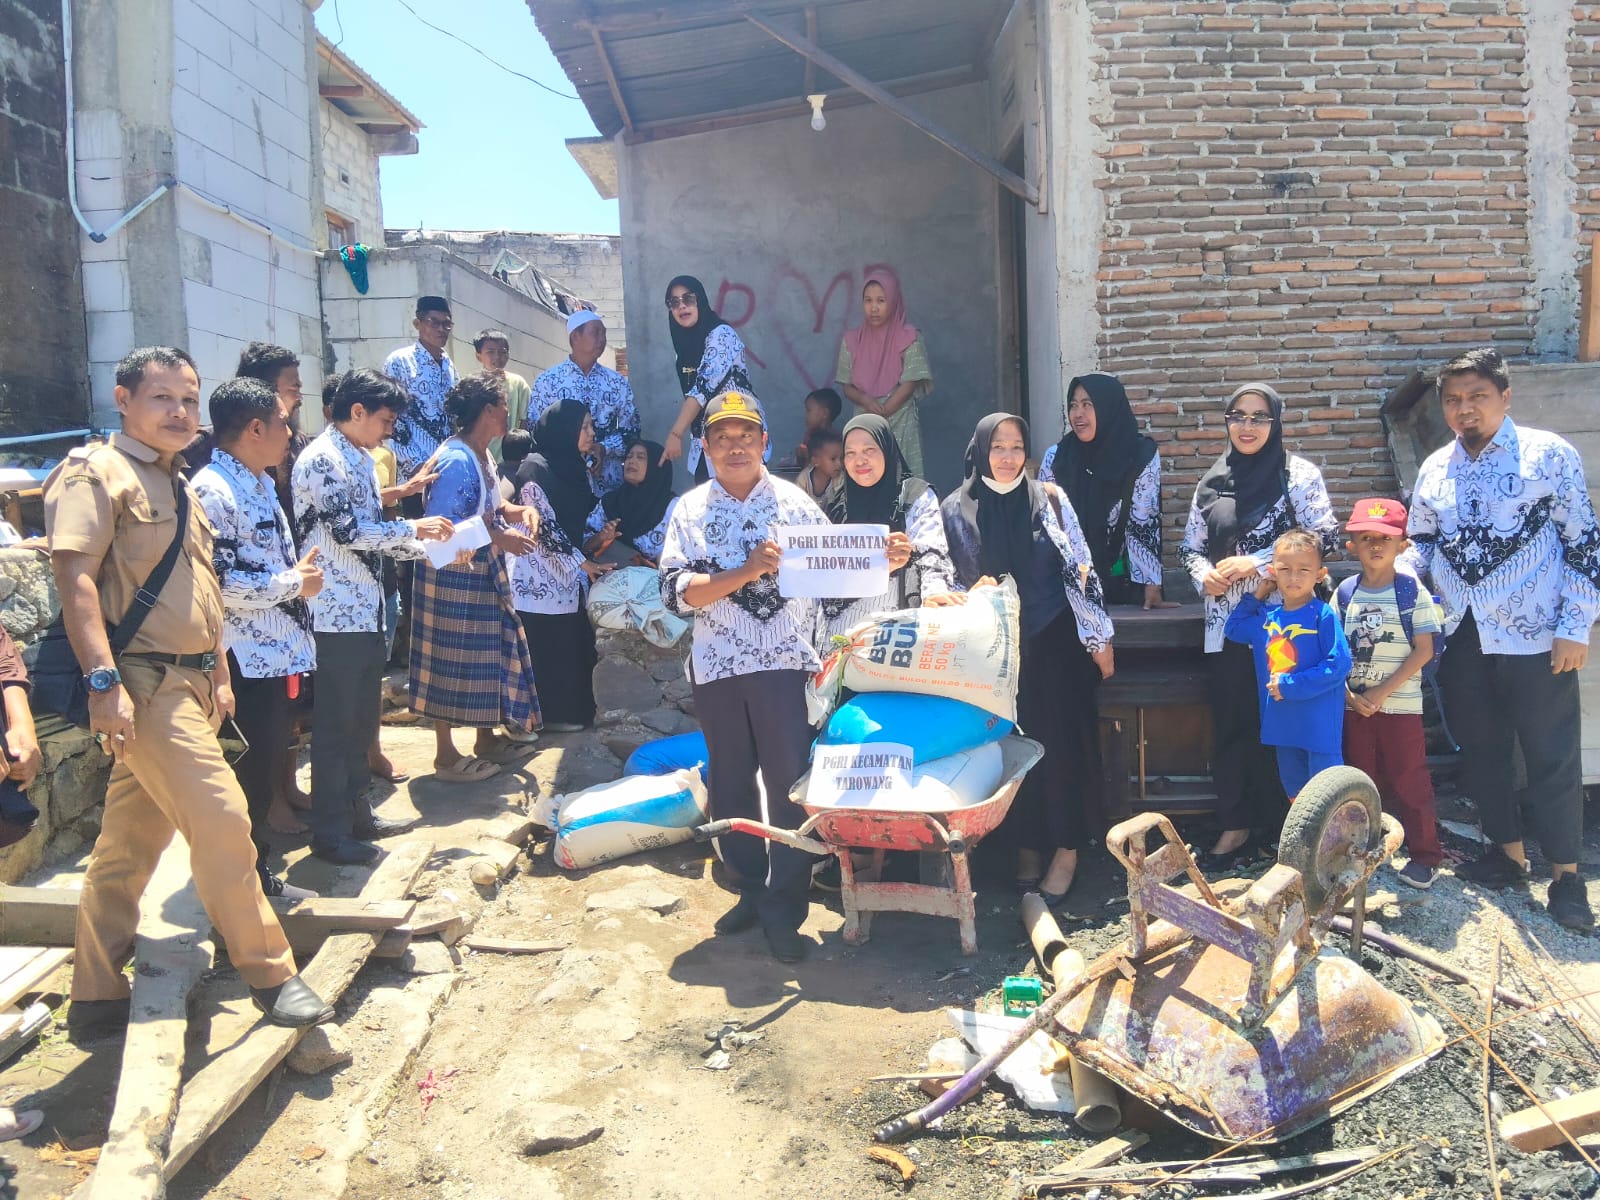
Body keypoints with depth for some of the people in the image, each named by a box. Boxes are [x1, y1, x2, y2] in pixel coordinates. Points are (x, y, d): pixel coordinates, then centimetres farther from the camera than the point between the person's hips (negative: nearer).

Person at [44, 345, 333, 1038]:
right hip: (142, 682, -9)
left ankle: (97, 1001, 23)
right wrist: (103, 680, -27)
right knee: (220, 815, -13)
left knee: (132, 838, 13)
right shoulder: (98, 472, -7)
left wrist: (219, 675, 21)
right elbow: (74, 575, -18)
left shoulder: (177, 486, 20)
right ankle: (269, 975, -3)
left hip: (188, 683, 9)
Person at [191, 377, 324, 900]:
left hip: (279, 653, 10)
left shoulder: (263, 483, 15)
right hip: (245, 661, -9)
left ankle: (259, 875, 29)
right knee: (249, 777, 0)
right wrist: (293, 583, -13)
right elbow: (222, 582, -24)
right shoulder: (212, 491, -17)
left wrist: (299, 572, 8)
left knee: (268, 769, 17)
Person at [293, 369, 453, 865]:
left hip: (367, 611, 9)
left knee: (361, 721, 17)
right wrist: (413, 529, -11)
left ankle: (356, 813, 28)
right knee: (335, 726, -1)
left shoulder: (361, 459, 17)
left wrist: (430, 547, 8)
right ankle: (330, 832, 9)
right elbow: (348, 530, -21)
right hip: (337, 614, -9)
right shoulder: (321, 460, -13)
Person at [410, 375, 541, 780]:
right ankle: (446, 755, 13)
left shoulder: (482, 455, 8)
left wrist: (513, 511, 1)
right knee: (451, 660, 1)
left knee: (489, 653, 16)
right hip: (452, 575, -10)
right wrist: (500, 538, -25)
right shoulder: (456, 460, -21)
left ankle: (486, 740, 30)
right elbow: (442, 528, -25)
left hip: (483, 572, 10)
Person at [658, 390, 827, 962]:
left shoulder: (794, 501, 3)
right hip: (717, 667, 2)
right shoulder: (690, 510, 5)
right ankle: (753, 889, 30)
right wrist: (746, 571, -18)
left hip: (784, 663, -2)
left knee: (789, 785, -1)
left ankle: (785, 910, 10)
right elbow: (676, 592, -7)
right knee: (730, 784, 13)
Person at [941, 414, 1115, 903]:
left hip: (1054, 642, -1)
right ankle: (1026, 846, 15)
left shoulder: (1048, 501, 0)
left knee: (1061, 742, -5)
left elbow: (1080, 570, -1)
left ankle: (1067, 848, 6)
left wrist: (1099, 637, -3)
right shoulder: (955, 510, 1)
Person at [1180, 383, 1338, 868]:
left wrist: (1256, 563, -14)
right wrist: (1204, 574, -7)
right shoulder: (1212, 482, 11)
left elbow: (1325, 535, -9)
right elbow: (1190, 546, 15)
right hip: (1228, 621, 4)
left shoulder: (1298, 474, 0)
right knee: (1230, 725, 5)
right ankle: (1235, 825, 14)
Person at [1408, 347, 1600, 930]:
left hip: (1533, 636, -5)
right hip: (1462, 637, 5)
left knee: (1551, 757, 2)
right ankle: (1508, 852, 30)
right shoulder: (1435, 468, 9)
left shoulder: (1549, 454, -5)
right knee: (1480, 751, 14)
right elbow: (1421, 543, 18)